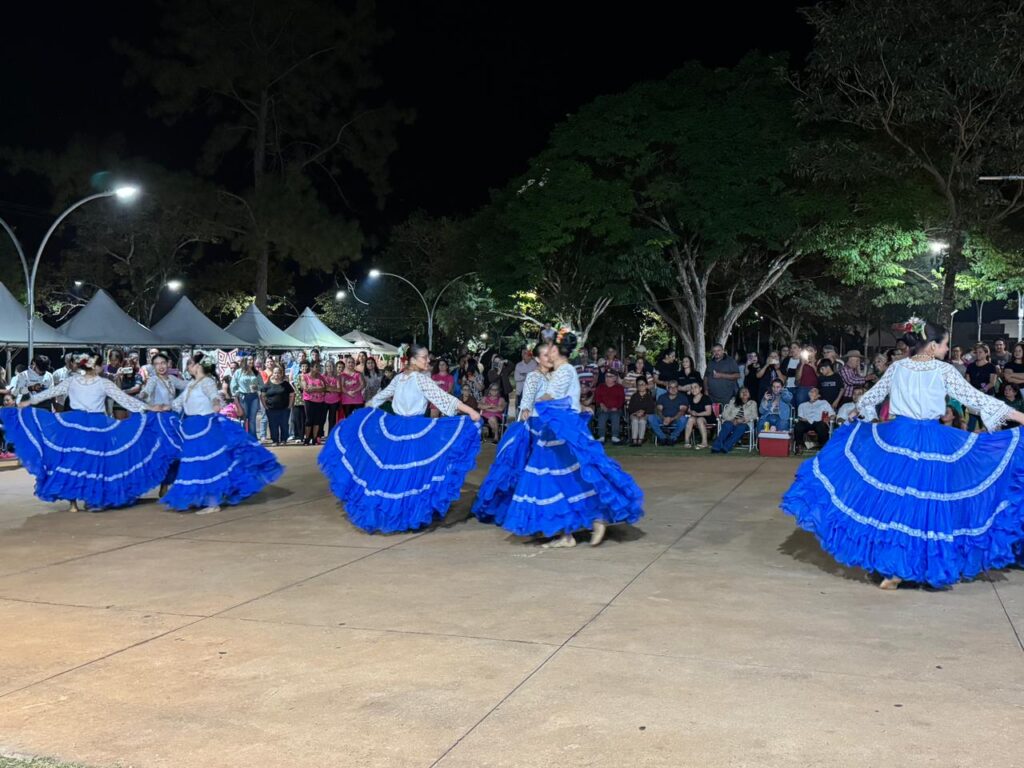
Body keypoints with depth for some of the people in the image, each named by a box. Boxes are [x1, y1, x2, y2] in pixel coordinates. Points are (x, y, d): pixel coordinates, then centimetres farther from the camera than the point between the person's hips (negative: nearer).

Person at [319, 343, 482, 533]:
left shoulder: (399, 377, 9)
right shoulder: (421, 378, -11)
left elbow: (379, 397, 22)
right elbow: (443, 398, -19)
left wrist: (363, 410, 41)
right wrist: (470, 411, -22)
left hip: (393, 427, 7)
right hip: (415, 431, -7)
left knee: (390, 469, 12)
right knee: (412, 471, -1)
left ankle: (385, 512, 19)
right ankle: (411, 517, 2)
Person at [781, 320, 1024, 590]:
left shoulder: (897, 367, 4)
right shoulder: (944, 370, -5)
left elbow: (871, 396, 14)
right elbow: (974, 398, -5)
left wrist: (859, 411, 36)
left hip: (896, 438, 3)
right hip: (933, 443, -3)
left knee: (893, 499, 9)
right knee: (929, 502, 6)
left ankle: (894, 568, 9)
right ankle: (930, 566, 10)